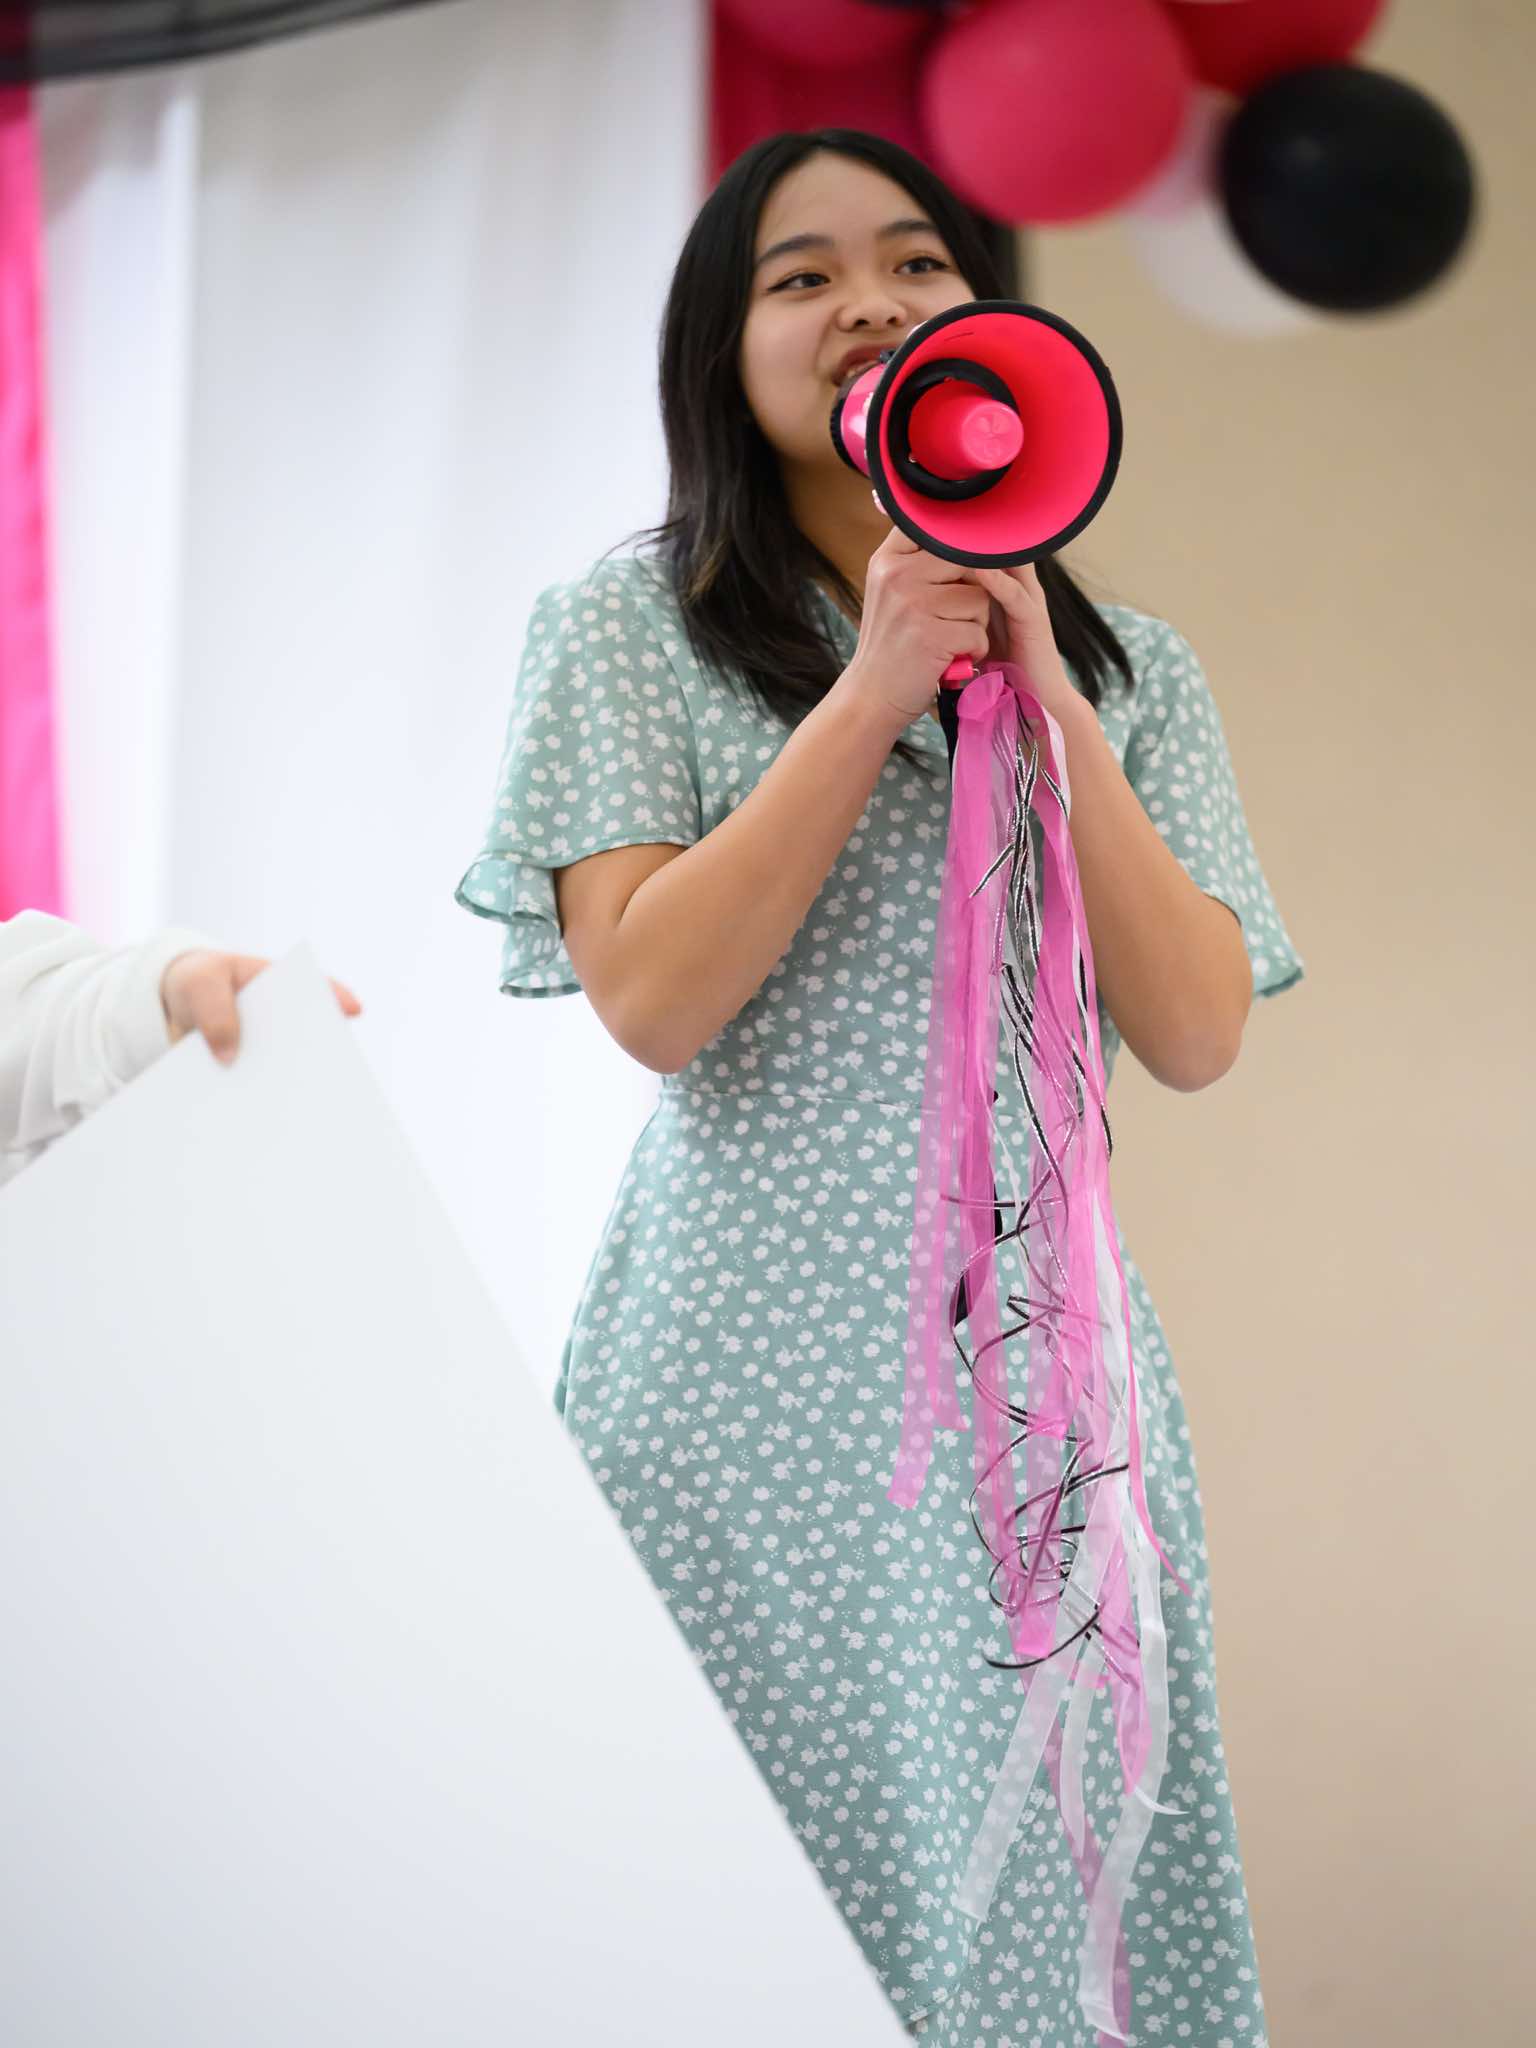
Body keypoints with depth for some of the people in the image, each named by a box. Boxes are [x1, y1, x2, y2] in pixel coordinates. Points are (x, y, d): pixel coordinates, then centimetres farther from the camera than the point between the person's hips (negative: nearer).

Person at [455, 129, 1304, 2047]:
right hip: (750, 1366, -2)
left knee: (1039, 1881, 0)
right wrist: (877, 690, -11)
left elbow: (1196, 1032, 1)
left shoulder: (1130, 668, 13)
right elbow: (652, 997, -9)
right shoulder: (629, 625, 4)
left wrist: (1041, 700, -7)